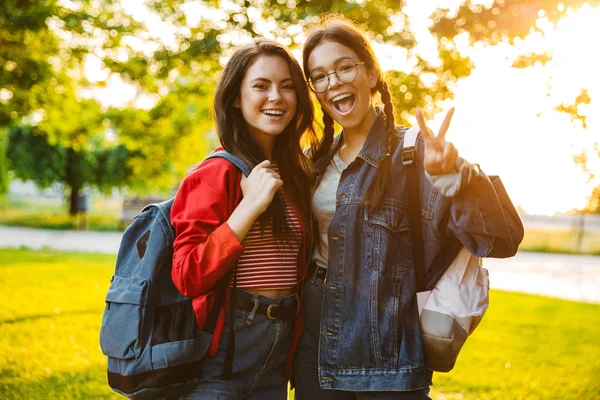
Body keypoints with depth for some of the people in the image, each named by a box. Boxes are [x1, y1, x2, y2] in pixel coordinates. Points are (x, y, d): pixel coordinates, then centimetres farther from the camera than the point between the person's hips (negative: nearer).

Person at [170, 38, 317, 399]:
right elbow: (188, 277, -19)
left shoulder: (296, 172, 8)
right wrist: (250, 206, -23)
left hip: (278, 354, 6)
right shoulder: (218, 173, -12)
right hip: (223, 351, -6)